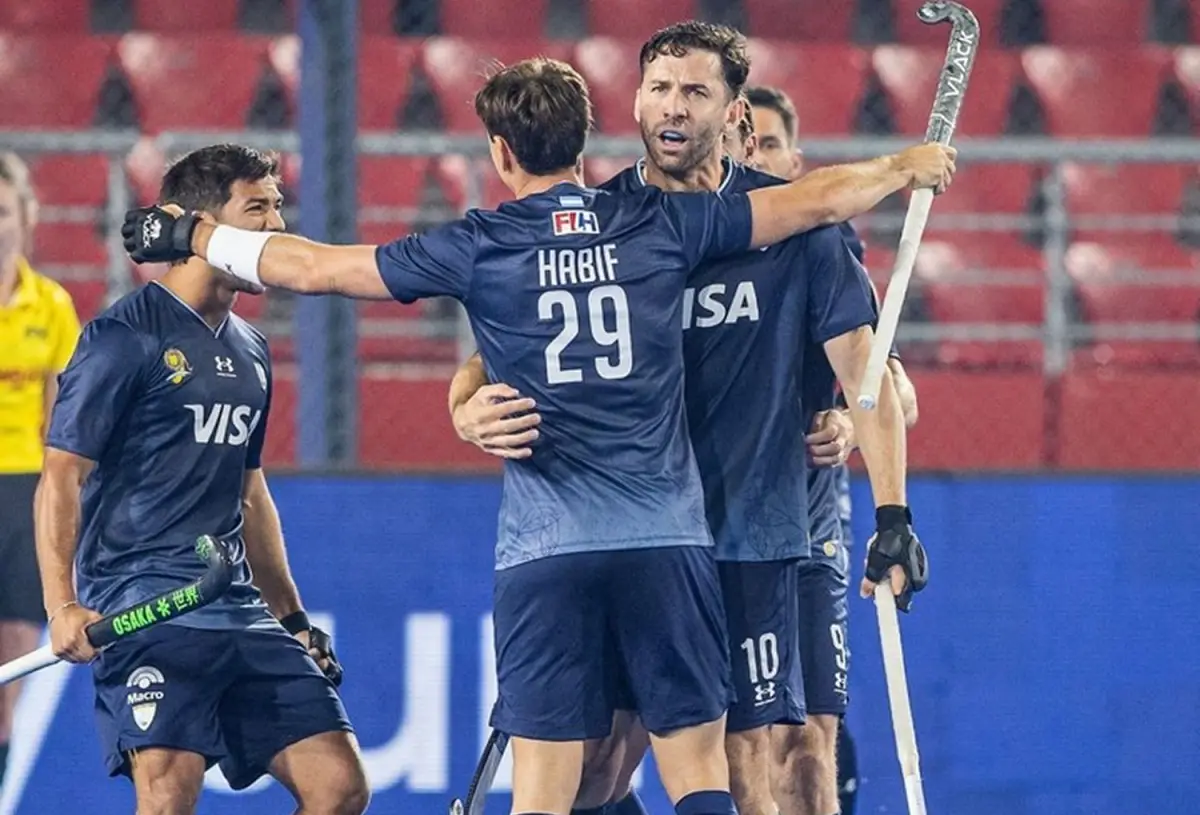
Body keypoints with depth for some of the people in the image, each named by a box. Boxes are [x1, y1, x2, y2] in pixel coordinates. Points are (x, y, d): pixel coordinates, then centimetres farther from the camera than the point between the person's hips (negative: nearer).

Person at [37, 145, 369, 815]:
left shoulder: (251, 350, 18)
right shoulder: (125, 336, -6)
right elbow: (61, 477, -9)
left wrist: (292, 616, 27)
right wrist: (62, 606, -20)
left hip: (242, 612, 8)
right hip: (142, 609, -8)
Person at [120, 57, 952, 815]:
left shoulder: (475, 249, 1)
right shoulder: (660, 225, 4)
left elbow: (313, 267, 6)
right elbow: (819, 199, 13)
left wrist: (190, 235, 21)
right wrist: (909, 167, 31)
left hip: (547, 553, -1)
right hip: (667, 542, 1)